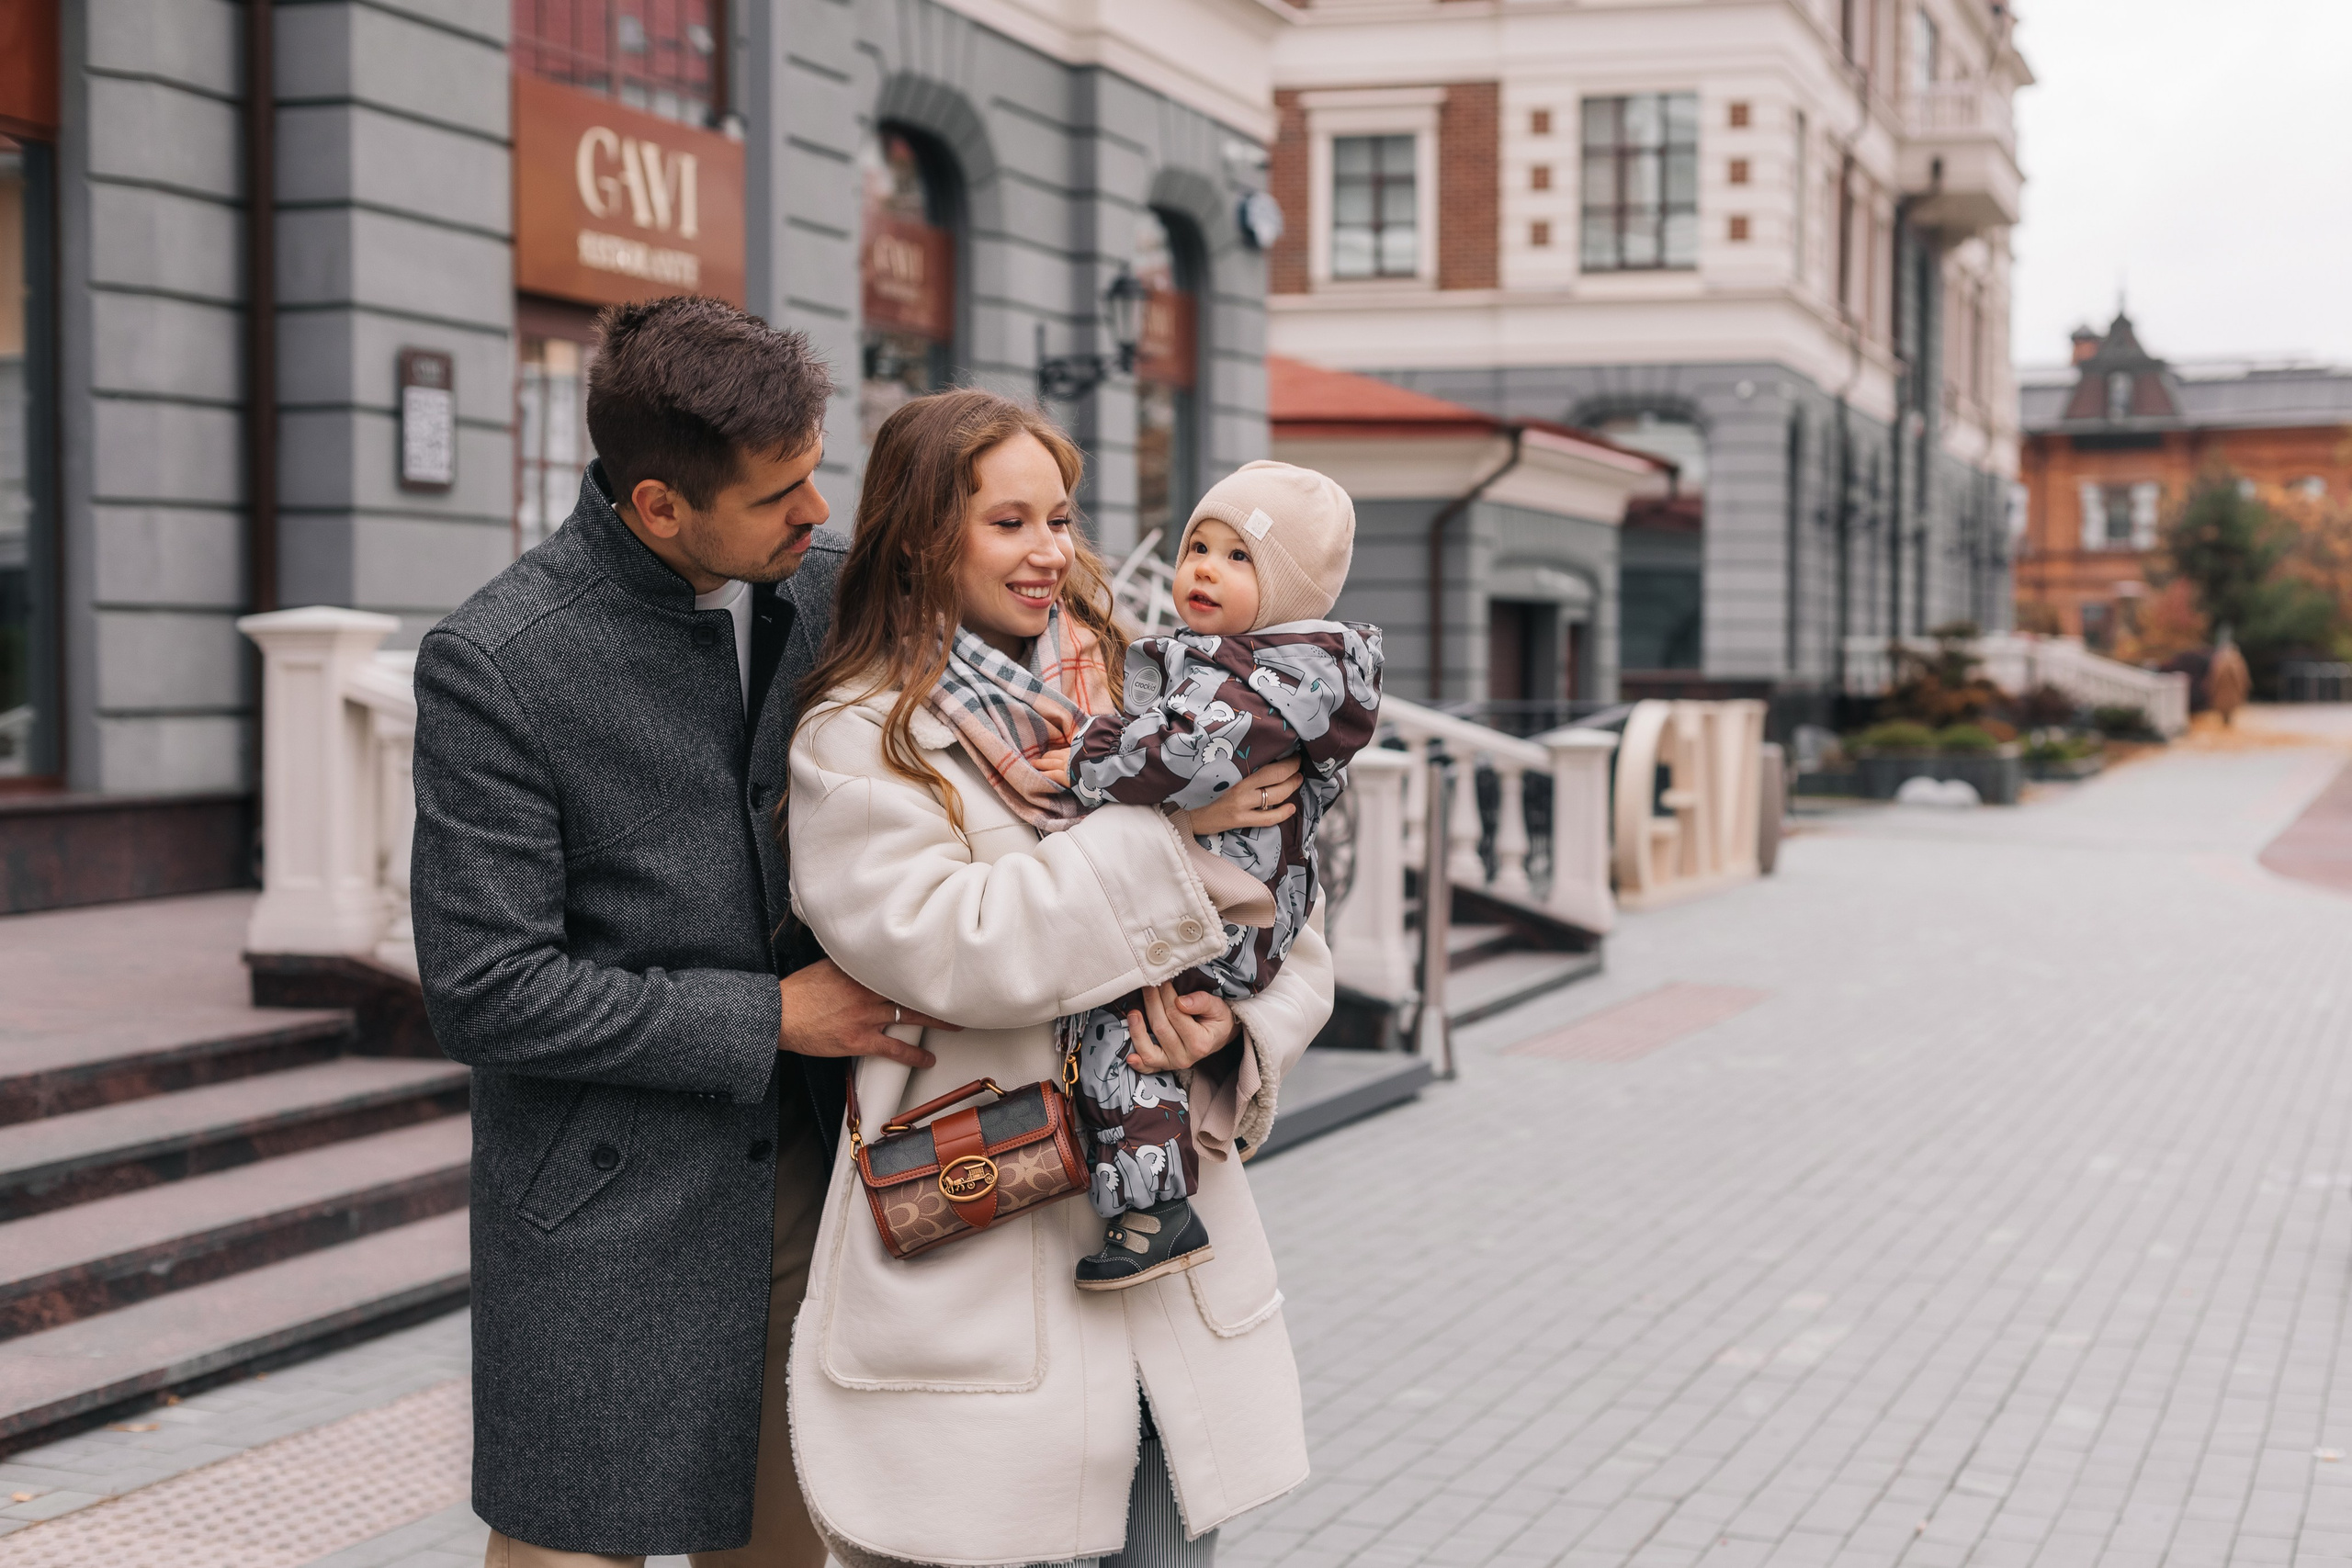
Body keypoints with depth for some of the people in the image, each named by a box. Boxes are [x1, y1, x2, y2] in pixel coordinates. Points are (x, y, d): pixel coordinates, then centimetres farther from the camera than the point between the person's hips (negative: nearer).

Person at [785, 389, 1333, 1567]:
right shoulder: (856, 746, -3)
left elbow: (1294, 944, 11)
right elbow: (958, 948, -19)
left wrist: (1238, 1029, -10)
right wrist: (1173, 827, -17)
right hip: (975, 1285, -4)